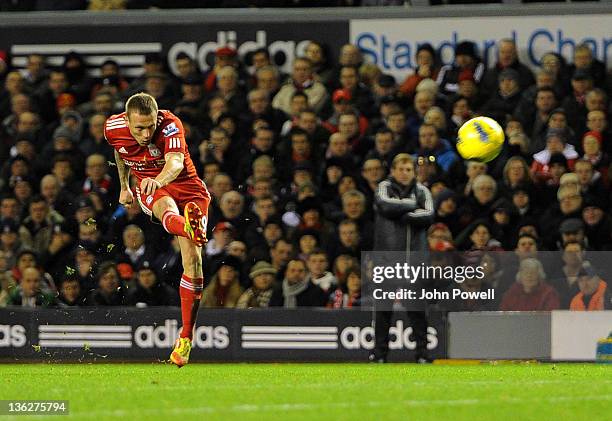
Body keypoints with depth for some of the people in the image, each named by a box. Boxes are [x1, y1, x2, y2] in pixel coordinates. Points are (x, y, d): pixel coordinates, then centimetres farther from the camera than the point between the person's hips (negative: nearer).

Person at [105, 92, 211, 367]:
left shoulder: (171, 125, -24)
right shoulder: (114, 129, -10)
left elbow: (175, 162, -43)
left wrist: (159, 180, -63)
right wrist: (124, 186, 26)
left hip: (187, 187, -2)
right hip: (150, 189, 2)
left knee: (192, 259, -15)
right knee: (166, 207, -38)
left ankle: (186, 338, -5)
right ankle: (190, 228, -77)